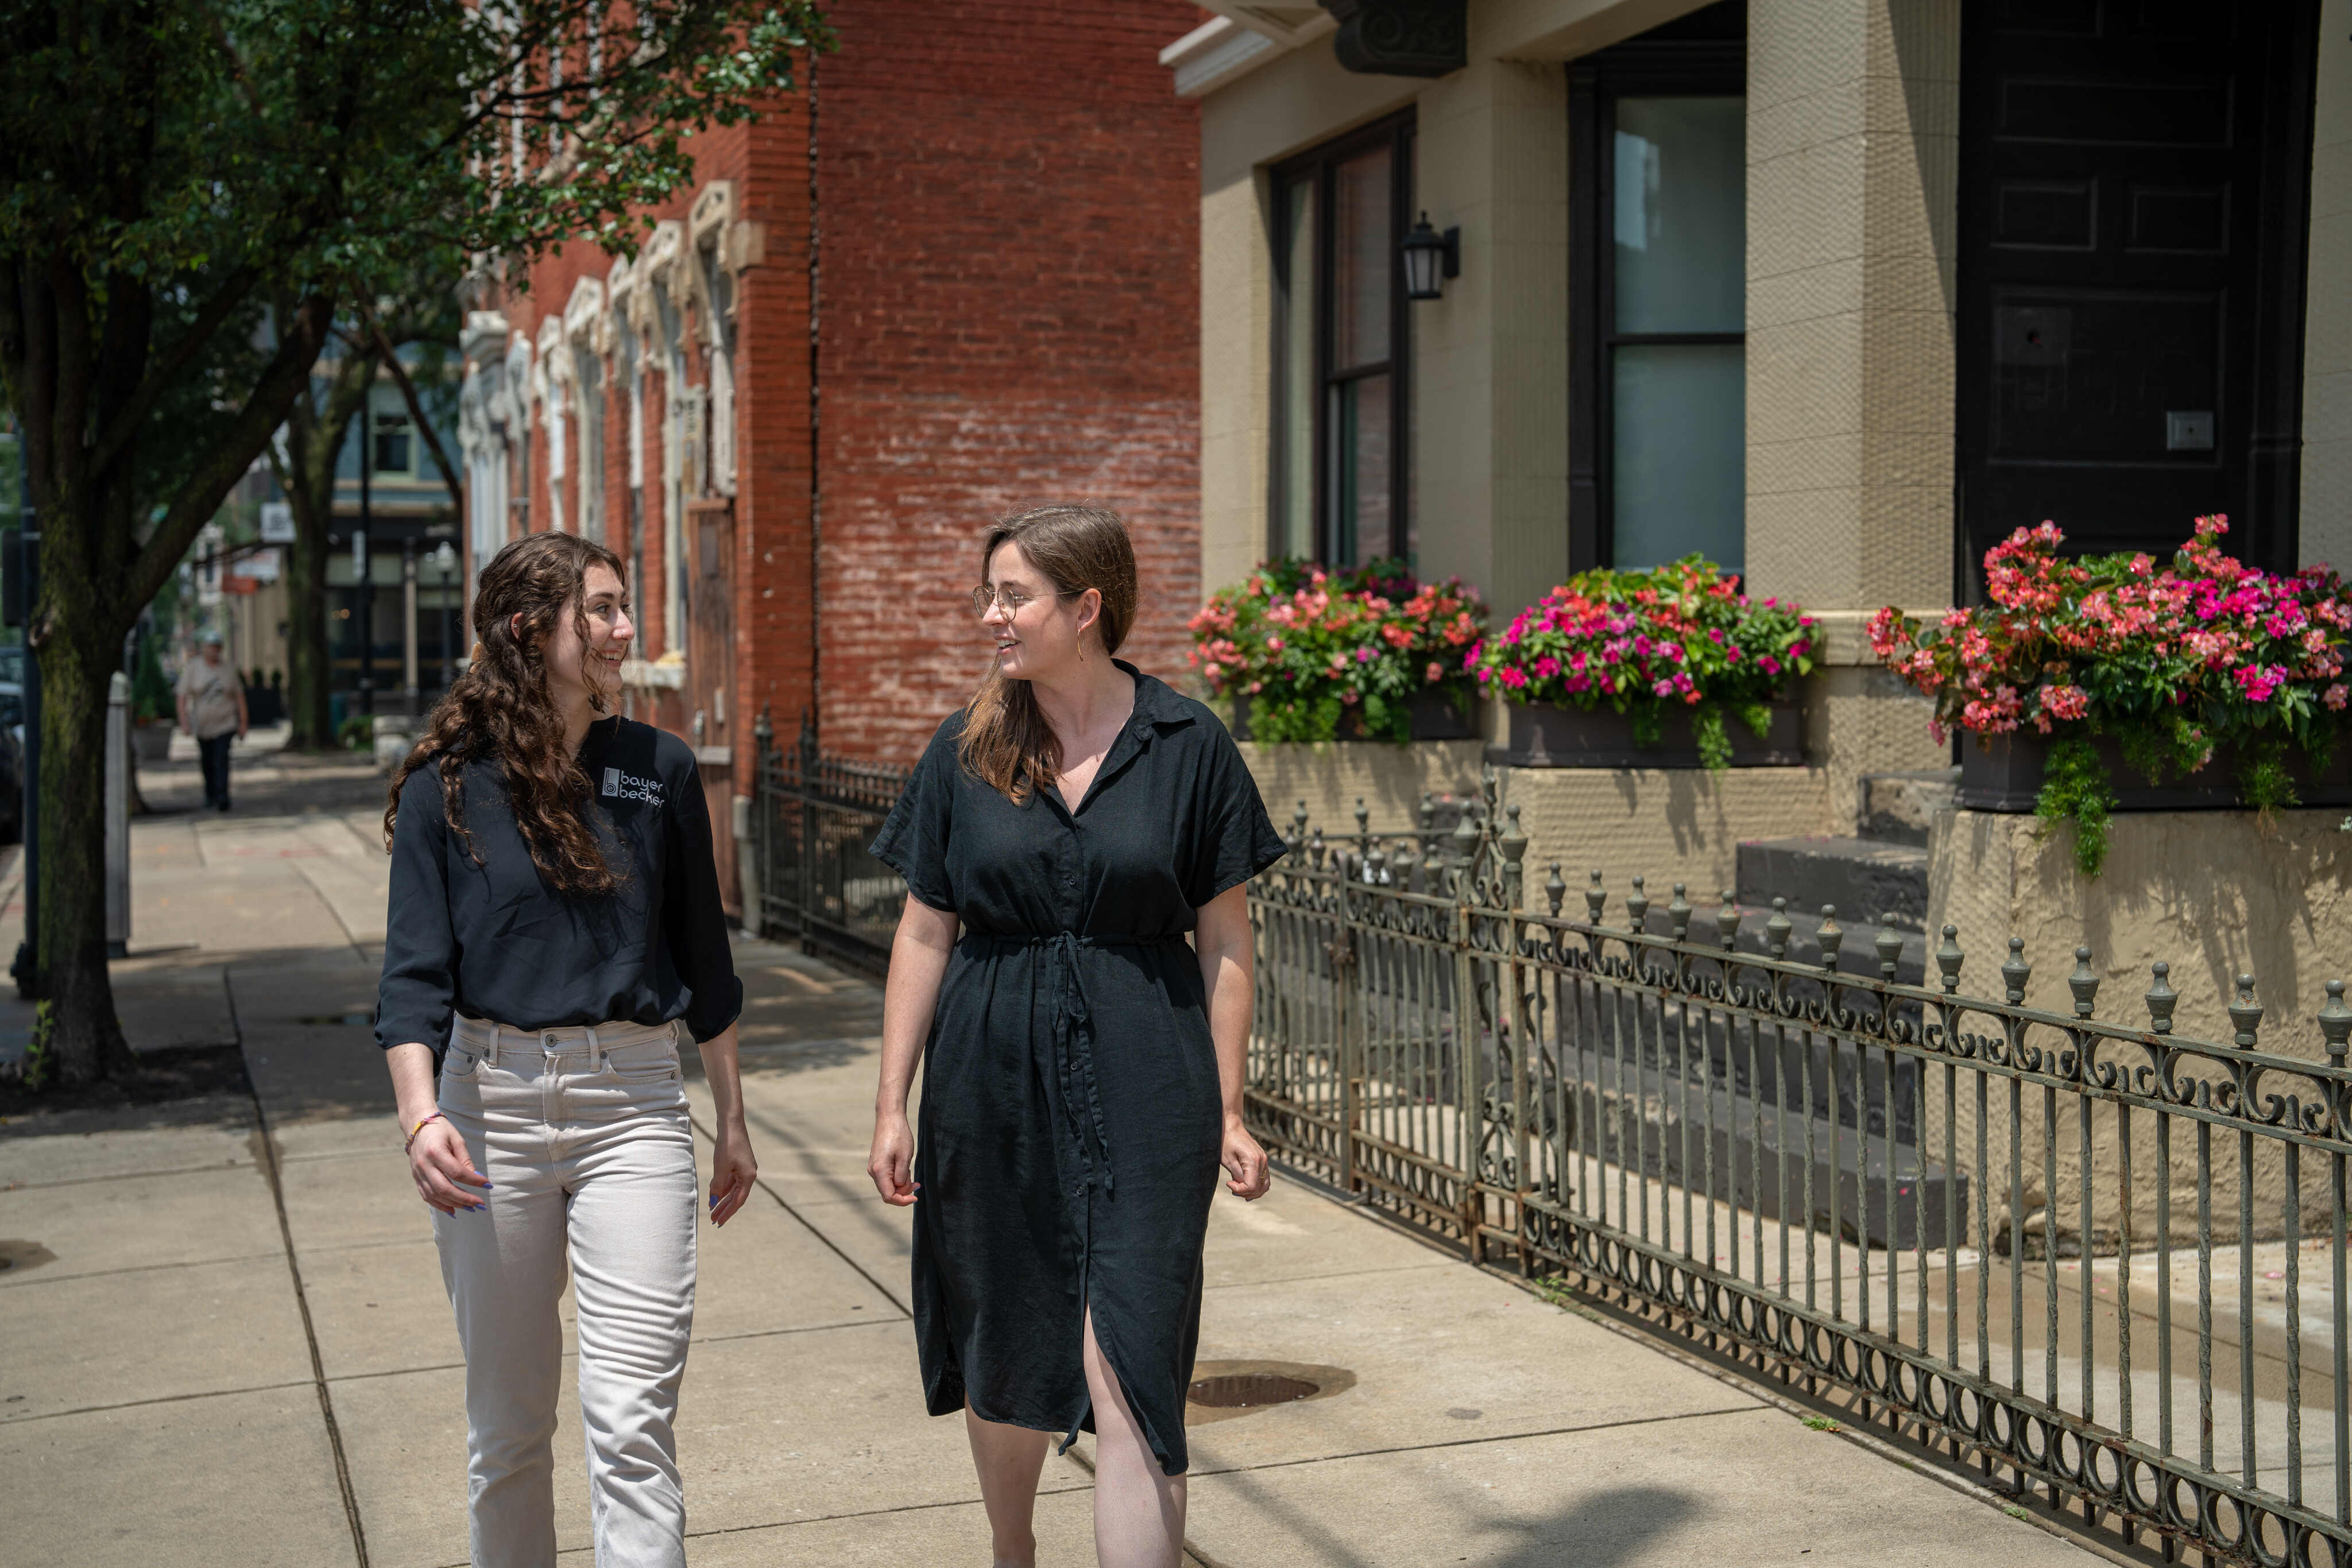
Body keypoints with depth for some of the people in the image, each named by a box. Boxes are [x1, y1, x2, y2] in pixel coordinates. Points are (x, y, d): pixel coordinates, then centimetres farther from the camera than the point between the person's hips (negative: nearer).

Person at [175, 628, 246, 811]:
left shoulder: (227, 668, 0)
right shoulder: (192, 668, -4)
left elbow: (239, 696, 4)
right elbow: (183, 696, -9)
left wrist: (243, 724, 0)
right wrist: (184, 721, -20)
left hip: (225, 725, -1)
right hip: (202, 725, 1)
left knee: (221, 760, -15)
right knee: (207, 763, 11)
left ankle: (222, 798, -21)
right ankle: (210, 796, 31)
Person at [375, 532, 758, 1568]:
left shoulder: (658, 770, 5)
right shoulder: (448, 784, 0)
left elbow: (702, 959, 13)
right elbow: (416, 970, -5)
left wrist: (731, 1121, 17)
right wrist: (421, 1116, -21)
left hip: (631, 1104, 0)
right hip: (493, 1103, 0)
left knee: (631, 1418, -9)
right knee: (507, 1420, 11)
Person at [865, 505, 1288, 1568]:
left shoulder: (1188, 747, -3)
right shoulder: (966, 752, 3)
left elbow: (1223, 940, 1)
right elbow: (924, 934, 7)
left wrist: (1227, 1111, 1)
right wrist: (891, 1104, 5)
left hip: (1144, 1079, -3)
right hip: (993, 1072, 3)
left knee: (1129, 1374, -8)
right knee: (1003, 1352, 15)